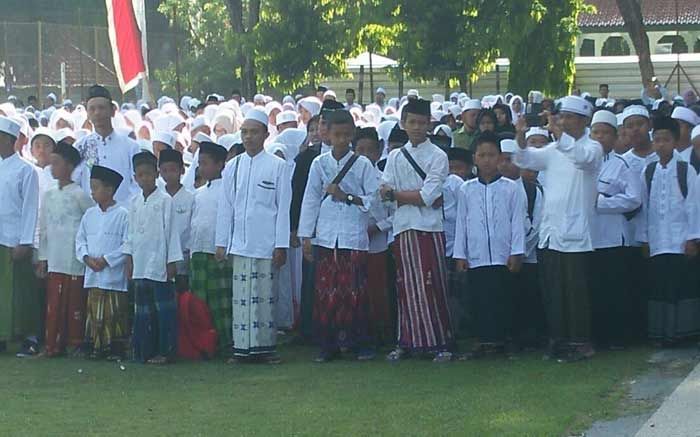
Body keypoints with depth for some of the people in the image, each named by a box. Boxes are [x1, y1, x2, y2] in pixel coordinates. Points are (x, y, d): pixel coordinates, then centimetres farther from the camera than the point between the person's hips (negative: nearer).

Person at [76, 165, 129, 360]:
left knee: (114, 315, -3)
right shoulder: (89, 215, 13)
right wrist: (87, 258, -4)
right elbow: (80, 240, 14)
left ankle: (116, 349, 2)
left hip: (114, 276, -5)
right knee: (94, 314, 6)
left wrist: (106, 260, -13)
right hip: (92, 275, 5)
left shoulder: (122, 215, -5)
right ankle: (94, 347, 12)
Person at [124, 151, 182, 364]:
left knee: (163, 308, -4)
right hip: (140, 265, 6)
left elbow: (171, 231, -5)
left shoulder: (165, 201, -4)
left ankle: (165, 351, -1)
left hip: (159, 265, -5)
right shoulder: (134, 203, 12)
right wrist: (129, 259, 13)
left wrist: (172, 262, -7)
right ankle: (144, 350, 13)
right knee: (142, 309, 8)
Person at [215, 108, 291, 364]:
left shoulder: (278, 166, 1)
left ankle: (266, 346, 7)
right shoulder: (233, 167, 10)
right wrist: (221, 243, 7)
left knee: (265, 296, 0)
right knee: (241, 297, 1)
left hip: (266, 244, -3)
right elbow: (225, 207, 12)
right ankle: (242, 347, 5)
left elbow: (283, 208, -1)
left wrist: (281, 245, -5)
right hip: (239, 244, 3)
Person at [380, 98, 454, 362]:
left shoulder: (438, 156, 1)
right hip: (403, 229, 4)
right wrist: (420, 197, -11)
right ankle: (406, 342, 12)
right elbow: (384, 192, 1)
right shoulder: (395, 157, 13)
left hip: (429, 230, -4)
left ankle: (442, 343, -1)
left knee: (432, 288, -5)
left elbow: (428, 195, -10)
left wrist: (396, 194, -2)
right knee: (406, 288, 6)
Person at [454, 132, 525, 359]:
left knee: (502, 299, 1)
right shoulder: (467, 189, 8)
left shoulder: (511, 188, 3)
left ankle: (500, 339, 7)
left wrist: (516, 253, -3)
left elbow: (517, 221, 2)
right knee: (480, 299, 1)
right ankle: (483, 340, 5)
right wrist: (460, 255, 5)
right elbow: (461, 223, 9)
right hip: (476, 256, 2)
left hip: (503, 255, -1)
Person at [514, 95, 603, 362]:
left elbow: (582, 157, -26)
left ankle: (580, 342, 4)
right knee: (552, 290, 8)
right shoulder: (554, 150, 14)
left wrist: (559, 133, -39)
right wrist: (521, 138, -13)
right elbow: (525, 160, 7)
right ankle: (558, 340, 16)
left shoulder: (592, 148, -4)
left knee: (576, 291, -2)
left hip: (575, 234, -6)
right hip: (550, 232, 6)